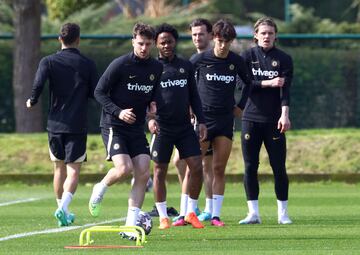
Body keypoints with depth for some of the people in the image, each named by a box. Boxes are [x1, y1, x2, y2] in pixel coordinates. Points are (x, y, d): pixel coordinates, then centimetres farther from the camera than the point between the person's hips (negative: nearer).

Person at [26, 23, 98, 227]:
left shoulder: (48, 62, -1)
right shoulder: (88, 64, -2)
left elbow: (38, 85, -16)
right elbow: (96, 94, 0)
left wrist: (32, 102, 2)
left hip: (55, 124, 2)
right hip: (77, 126, -2)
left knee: (59, 168, 17)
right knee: (73, 171, -3)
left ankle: (63, 211, 25)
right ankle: (63, 207, -25)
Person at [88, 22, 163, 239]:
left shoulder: (156, 68, 6)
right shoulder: (120, 65, -11)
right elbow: (99, 92, -8)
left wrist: (153, 105, -1)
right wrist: (118, 112, -20)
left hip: (137, 128, 5)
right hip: (113, 126, -5)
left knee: (143, 173, -6)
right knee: (124, 168, -22)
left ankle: (131, 225, -2)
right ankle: (100, 189, 11)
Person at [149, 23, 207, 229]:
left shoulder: (186, 66, 10)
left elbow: (194, 96, 14)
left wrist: (201, 121, 6)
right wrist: (149, 118, -18)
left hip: (185, 127, 3)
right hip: (162, 128, -3)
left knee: (197, 167, -4)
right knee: (160, 172, 1)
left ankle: (191, 212, 9)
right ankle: (163, 217, 11)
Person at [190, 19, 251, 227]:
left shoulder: (237, 62, 2)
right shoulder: (200, 60, -5)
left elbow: (248, 83, 21)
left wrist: (241, 105, 13)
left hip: (226, 120, 2)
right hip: (202, 118, -2)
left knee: (219, 169, 1)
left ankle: (216, 215, 4)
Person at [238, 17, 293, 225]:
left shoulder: (284, 59, 4)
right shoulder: (248, 56, 7)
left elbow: (285, 88, -6)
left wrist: (285, 114, -19)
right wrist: (268, 83, -14)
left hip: (274, 120, -1)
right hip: (251, 119, 1)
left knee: (279, 167, -2)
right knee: (250, 167, 1)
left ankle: (283, 213, 6)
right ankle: (253, 213, 6)